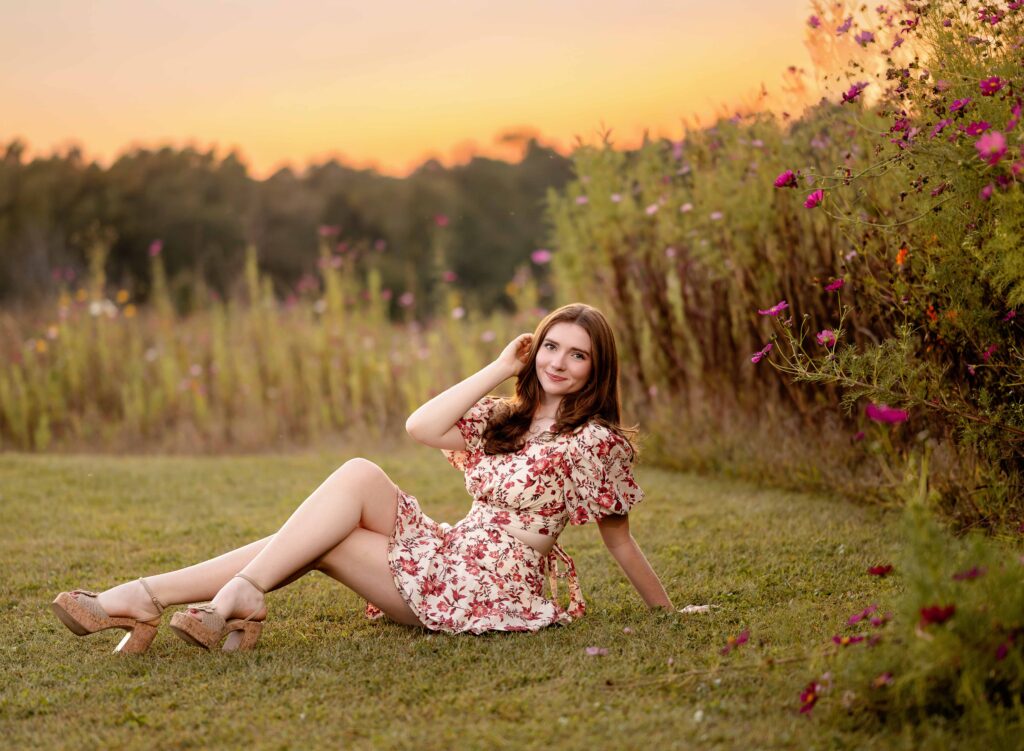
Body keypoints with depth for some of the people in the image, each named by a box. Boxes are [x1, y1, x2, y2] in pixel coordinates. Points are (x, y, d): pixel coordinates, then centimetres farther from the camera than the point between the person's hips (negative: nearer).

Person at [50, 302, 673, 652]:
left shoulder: (598, 440, -3)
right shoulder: (503, 418, 15)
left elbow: (618, 537, 5)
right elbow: (421, 427, -1)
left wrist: (667, 609, 8)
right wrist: (501, 368, 2)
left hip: (493, 592, -6)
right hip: (451, 560, 6)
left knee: (352, 490, -20)